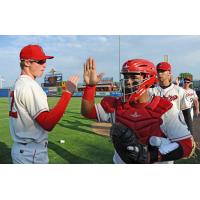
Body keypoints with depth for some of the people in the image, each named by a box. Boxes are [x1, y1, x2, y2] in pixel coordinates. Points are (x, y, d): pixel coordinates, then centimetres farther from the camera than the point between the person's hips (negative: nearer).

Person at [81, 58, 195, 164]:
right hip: (120, 161, 4)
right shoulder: (117, 105, -6)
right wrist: (90, 86, -16)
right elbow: (88, 112, -1)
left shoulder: (164, 109, -18)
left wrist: (148, 156, -27)